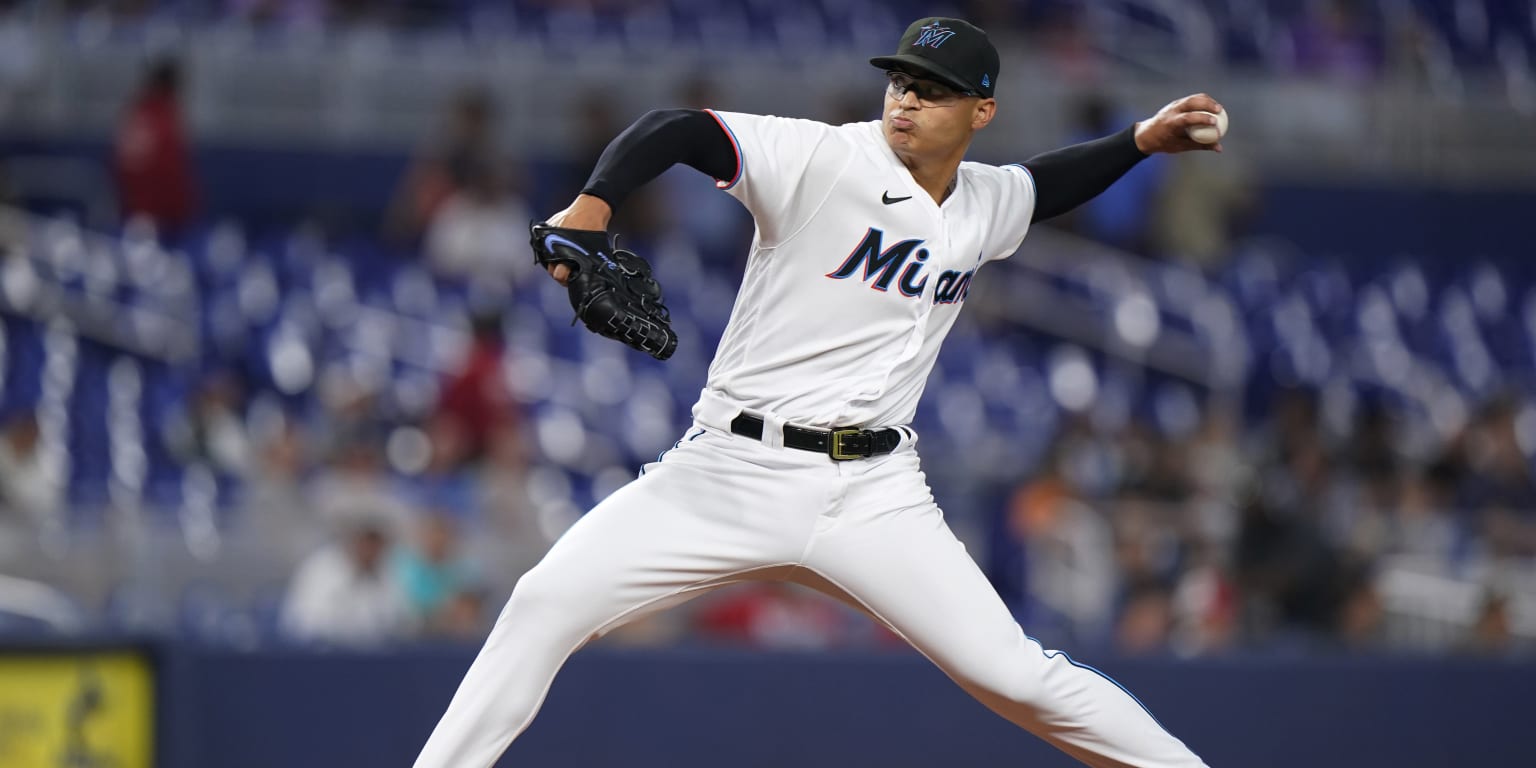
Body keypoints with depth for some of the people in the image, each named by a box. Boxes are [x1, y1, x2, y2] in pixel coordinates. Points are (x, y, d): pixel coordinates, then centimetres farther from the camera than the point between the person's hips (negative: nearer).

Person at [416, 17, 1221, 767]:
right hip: (730, 471, -2)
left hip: (873, 494, 2)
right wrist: (592, 204, -39)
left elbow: (1047, 185, 34)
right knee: (548, 602, -15)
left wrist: (1140, 139, 19)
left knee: (1013, 674, -8)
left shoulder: (986, 204, 8)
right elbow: (674, 128, -22)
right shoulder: (826, 160, -9)